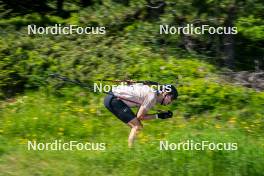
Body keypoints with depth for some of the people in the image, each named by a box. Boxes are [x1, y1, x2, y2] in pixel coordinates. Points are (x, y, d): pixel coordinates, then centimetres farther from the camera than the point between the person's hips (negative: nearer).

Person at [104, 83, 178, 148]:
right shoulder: (152, 96, -14)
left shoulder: (151, 92, 13)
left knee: (135, 126, 10)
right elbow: (140, 116, -11)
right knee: (137, 127, -10)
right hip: (114, 100, -10)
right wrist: (158, 116, -5)